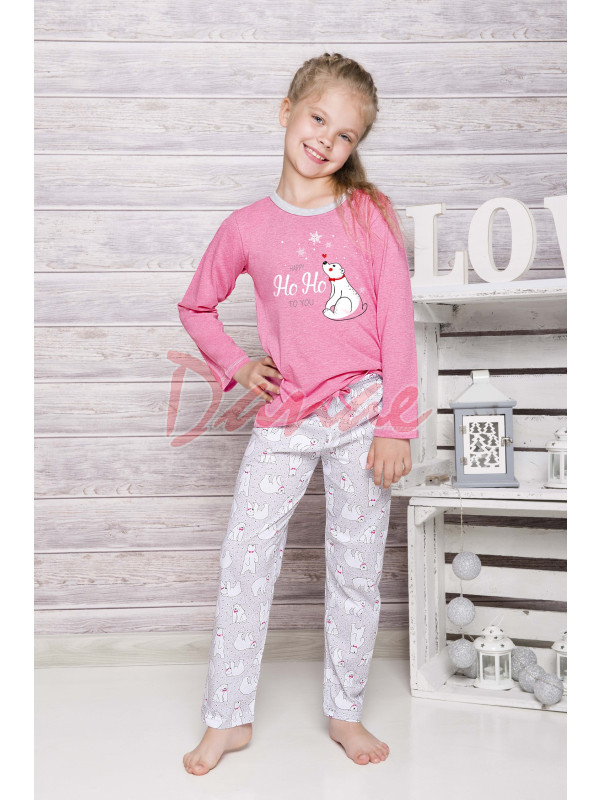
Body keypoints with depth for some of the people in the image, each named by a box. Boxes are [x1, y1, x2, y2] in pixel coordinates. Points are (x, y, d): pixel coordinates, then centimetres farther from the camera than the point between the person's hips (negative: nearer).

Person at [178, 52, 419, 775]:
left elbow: (397, 323, -4)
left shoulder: (370, 214, -3)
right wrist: (236, 365, 4)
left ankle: (345, 711, 25)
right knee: (244, 556, 1)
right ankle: (228, 717, 17)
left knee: (355, 567, 7)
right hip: (284, 416, 2)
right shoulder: (247, 227, 2)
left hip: (361, 412, -1)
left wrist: (396, 425, -8)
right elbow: (196, 308, 17)